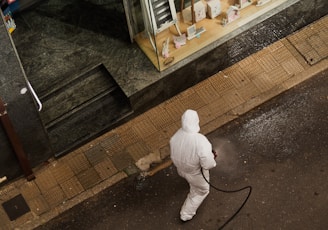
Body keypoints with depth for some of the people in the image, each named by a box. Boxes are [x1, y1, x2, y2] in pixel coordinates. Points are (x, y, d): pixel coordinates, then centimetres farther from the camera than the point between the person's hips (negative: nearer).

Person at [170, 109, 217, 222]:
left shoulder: (175, 136, -25)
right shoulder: (201, 141, -43)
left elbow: (174, 155, -5)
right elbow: (208, 164, -32)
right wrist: (212, 156, -11)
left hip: (181, 169, 5)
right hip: (196, 173, -5)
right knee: (201, 191, 28)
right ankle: (186, 214, 42)